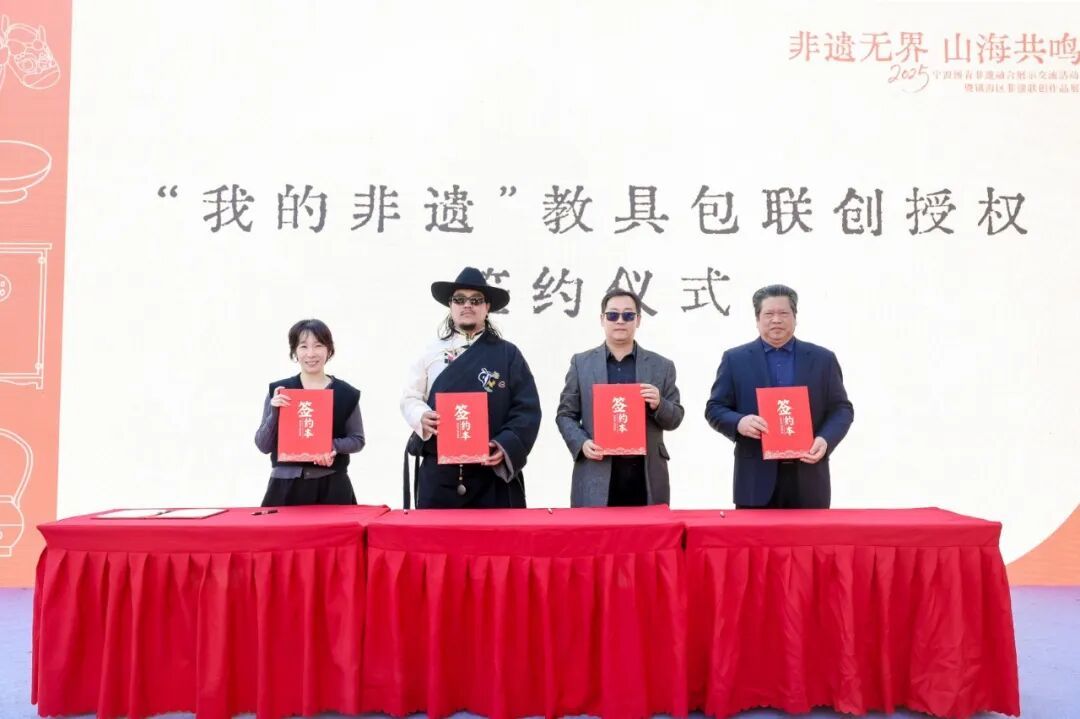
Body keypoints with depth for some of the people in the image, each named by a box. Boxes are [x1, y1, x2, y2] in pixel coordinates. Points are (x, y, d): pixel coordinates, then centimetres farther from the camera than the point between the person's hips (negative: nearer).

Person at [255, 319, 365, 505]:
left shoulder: (346, 394, 2)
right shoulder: (278, 391, 3)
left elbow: (357, 440, 6)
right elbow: (263, 446, 4)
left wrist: (334, 445, -13)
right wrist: (274, 413, -11)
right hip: (287, 486, 0)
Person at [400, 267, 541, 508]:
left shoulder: (508, 354, 6)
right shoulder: (431, 353, 11)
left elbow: (527, 409, 0)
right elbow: (409, 398, 11)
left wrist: (506, 445, -16)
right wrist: (422, 417, -12)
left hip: (494, 473, -1)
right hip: (438, 473, 1)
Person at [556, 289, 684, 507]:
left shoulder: (662, 366, 9)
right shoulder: (581, 363, 8)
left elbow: (675, 419, 10)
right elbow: (565, 414, 8)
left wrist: (658, 404, -11)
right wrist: (581, 443, -9)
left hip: (646, 476, 1)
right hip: (596, 475, -1)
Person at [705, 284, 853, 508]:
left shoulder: (822, 359, 9)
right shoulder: (735, 359, 6)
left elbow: (841, 408, 9)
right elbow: (714, 408, 5)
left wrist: (825, 440, -11)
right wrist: (738, 423, -16)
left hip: (808, 478, 1)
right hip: (756, 479, -1)